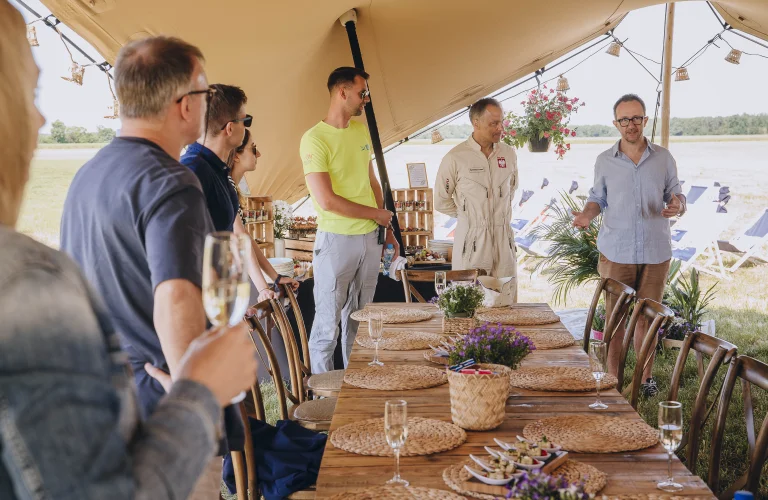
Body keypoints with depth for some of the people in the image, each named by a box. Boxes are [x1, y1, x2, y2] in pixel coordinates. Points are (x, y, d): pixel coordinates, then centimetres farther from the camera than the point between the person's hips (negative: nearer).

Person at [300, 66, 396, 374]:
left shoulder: (362, 130, 11)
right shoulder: (315, 139, -13)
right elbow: (327, 200, -19)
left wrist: (388, 229, 15)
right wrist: (377, 213, -8)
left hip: (370, 238, 7)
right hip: (336, 240, -7)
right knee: (328, 323, 1)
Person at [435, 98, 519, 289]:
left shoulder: (509, 154, 6)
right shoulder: (455, 158, -7)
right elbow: (441, 201, 1)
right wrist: (467, 215, 6)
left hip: (503, 239, 4)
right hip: (471, 239, -4)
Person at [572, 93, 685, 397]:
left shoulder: (664, 159, 3)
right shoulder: (604, 161, 3)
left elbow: (675, 195, 7)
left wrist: (678, 206, -16)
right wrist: (586, 215, -10)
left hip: (655, 252, 1)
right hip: (616, 253, 0)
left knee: (647, 317, 8)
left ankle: (645, 377, 21)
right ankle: (612, 377, 15)